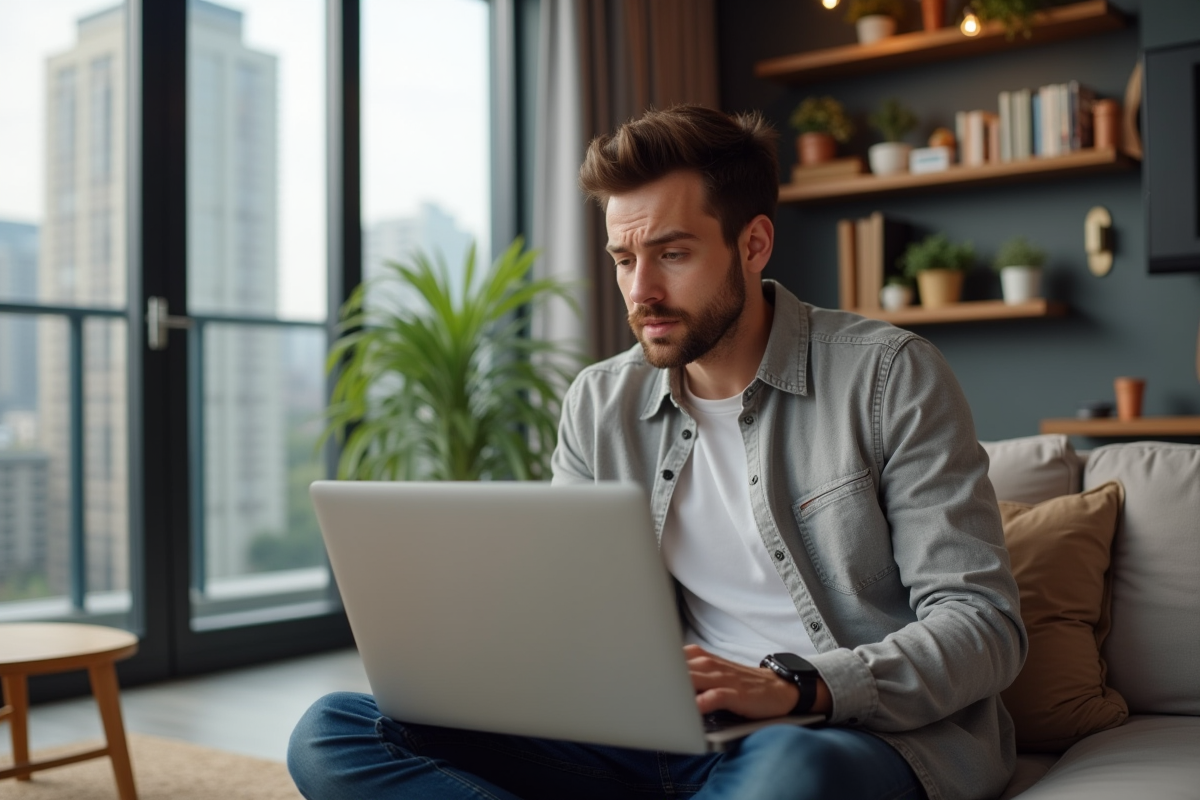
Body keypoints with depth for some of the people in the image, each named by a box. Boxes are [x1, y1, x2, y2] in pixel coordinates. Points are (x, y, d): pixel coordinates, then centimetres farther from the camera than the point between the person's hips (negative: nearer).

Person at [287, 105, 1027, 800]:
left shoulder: (888, 374, -3)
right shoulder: (600, 405, 11)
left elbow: (983, 624, -8)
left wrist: (792, 688, -25)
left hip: (870, 731, -4)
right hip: (670, 738, 5)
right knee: (332, 735, -13)